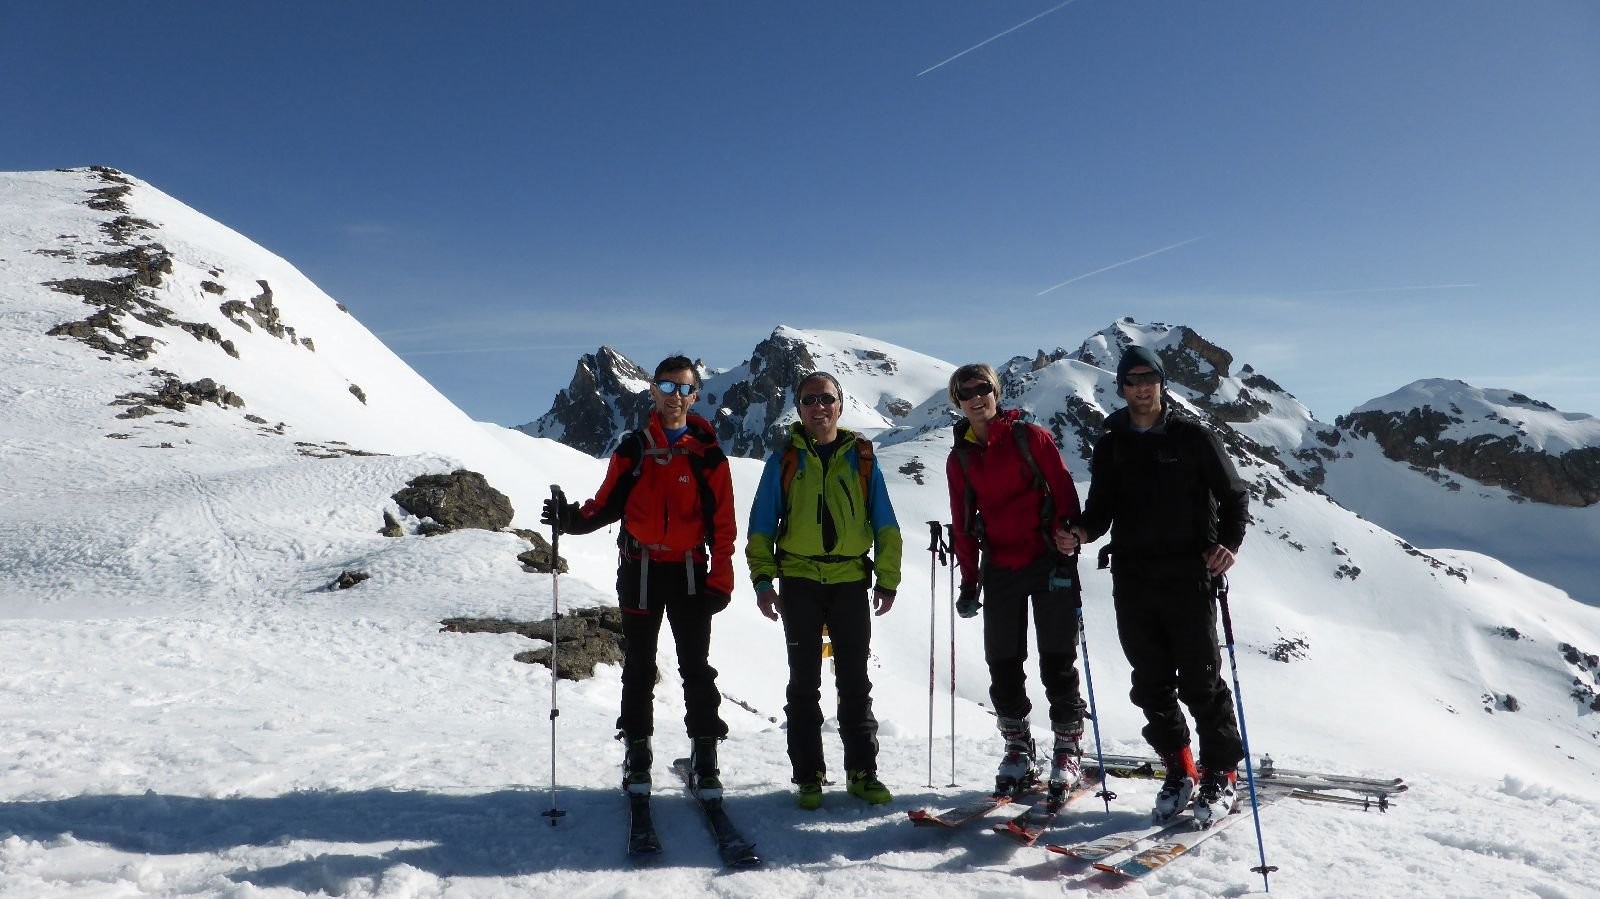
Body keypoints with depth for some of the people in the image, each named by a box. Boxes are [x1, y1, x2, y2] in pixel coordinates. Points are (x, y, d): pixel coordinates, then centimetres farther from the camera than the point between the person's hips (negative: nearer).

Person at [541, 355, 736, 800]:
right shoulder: (632, 448, 5)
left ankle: (705, 754, 12)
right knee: (638, 668, 10)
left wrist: (720, 579, -6)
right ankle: (637, 754, 21)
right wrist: (573, 518, -16)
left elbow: (723, 524, 0)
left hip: (689, 573, -1)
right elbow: (608, 504, 4)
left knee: (696, 668, 3)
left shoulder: (708, 454, 1)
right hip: (639, 571, 1)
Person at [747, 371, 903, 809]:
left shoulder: (861, 458, 5)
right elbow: (761, 527, 3)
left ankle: (862, 772, 19)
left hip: (851, 581, 1)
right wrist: (763, 580, -5)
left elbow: (885, 526, 8)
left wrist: (888, 580, 3)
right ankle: (808, 776, 15)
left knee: (855, 682, 8)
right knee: (805, 683, 6)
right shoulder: (784, 460, 3)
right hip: (799, 582, -1)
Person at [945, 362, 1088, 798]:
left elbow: (1064, 492, -5)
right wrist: (969, 580, 8)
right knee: (1002, 664, 6)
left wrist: (1067, 551, -13)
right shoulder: (959, 458, 7)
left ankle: (1068, 750, 15)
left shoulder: (1030, 437, -4)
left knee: (1057, 663, 2)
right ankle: (1019, 749, 21)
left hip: (1048, 562, -3)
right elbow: (963, 523, 10)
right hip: (999, 569, 4)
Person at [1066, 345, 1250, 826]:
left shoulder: (1192, 435, 0)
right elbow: (1101, 507, 11)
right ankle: (1179, 770, 24)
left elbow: (1234, 495, 1)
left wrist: (1229, 542, -15)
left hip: (1187, 575, -3)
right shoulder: (1111, 444, 11)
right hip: (1132, 579, 4)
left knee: (1200, 681, 2)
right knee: (1152, 683, 9)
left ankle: (1219, 776, 17)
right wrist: (1083, 532, -9)